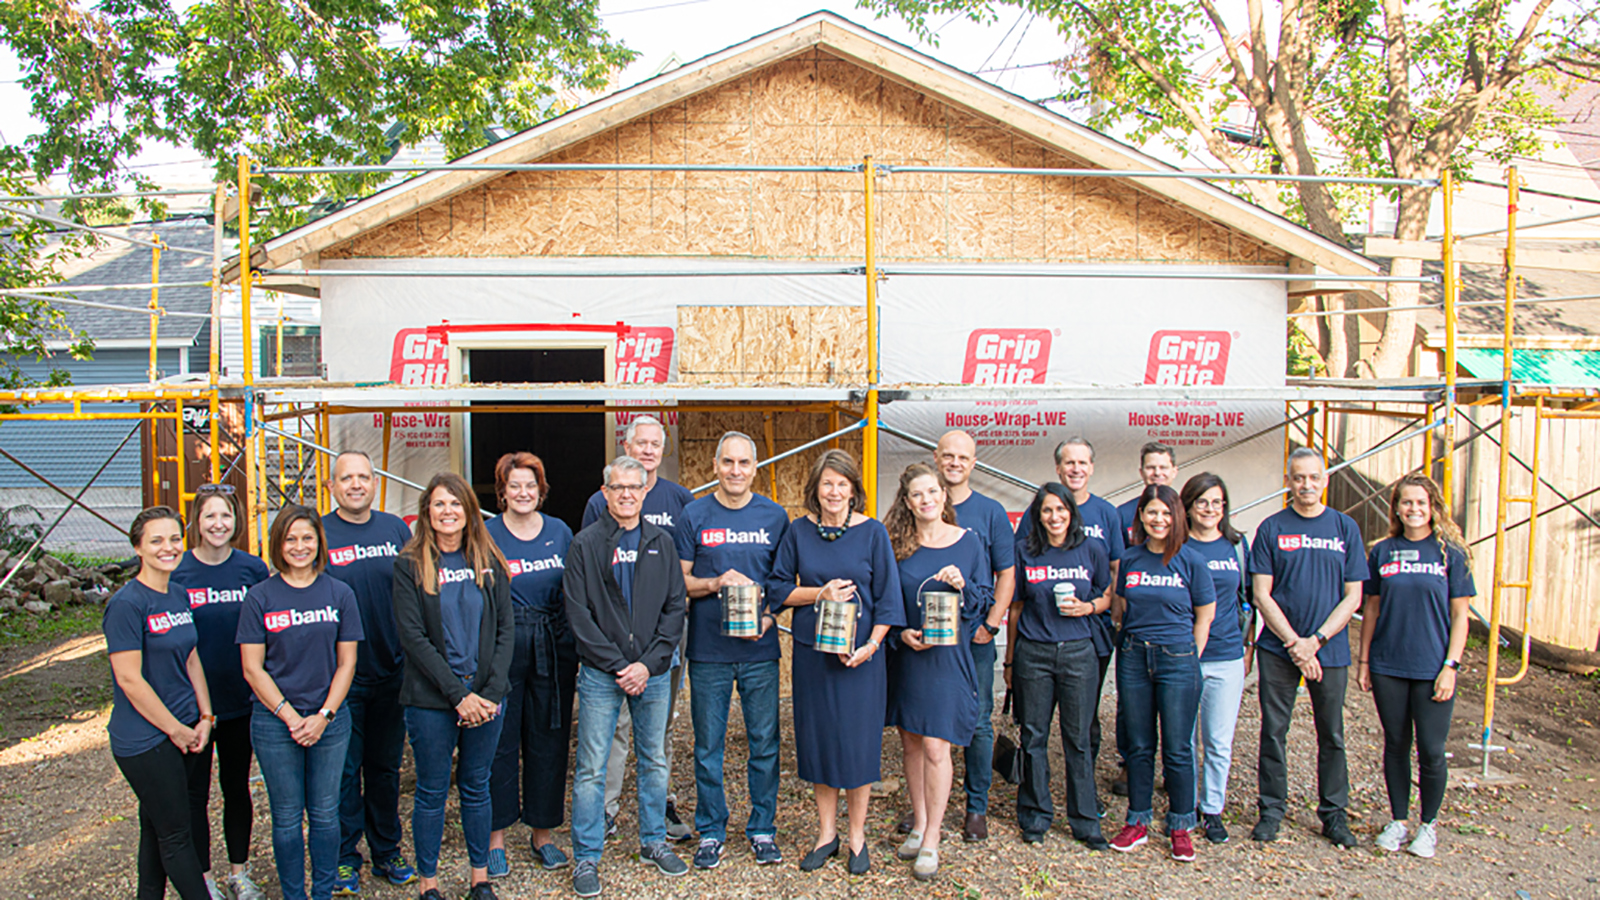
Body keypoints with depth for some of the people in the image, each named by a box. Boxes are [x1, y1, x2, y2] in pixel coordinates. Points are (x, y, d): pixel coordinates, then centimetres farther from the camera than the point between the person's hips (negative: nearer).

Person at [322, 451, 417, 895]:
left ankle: (387, 851, 28)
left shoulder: (396, 529, 4)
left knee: (386, 766, 14)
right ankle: (345, 859, 22)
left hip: (392, 671, 3)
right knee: (344, 770, 7)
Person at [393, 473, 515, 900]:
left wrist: (491, 693, -9)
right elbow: (412, 636, -9)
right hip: (430, 700, -2)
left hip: (486, 695, 2)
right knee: (432, 791, 8)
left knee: (476, 787, 13)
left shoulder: (489, 561, 5)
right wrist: (458, 695, -15)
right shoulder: (410, 564, -3)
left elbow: (504, 630, 3)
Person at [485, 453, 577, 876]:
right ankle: (496, 837, 18)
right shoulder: (485, 535, -2)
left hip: (554, 647, 3)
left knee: (549, 741, 9)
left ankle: (543, 833, 23)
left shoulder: (560, 531, 7)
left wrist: (578, 649, 8)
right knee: (500, 743, 4)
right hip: (502, 647, -2)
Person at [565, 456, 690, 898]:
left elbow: (675, 608, 4)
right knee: (592, 768, 1)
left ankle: (654, 841, 29)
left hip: (653, 673, 3)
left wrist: (649, 663, -7)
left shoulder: (661, 542, 6)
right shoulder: (586, 544, -2)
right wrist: (616, 666, -11)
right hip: (600, 674, -3)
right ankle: (587, 858, 14)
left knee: (655, 761, 13)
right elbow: (578, 613, -6)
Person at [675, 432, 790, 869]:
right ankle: (710, 832, 23)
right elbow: (678, 580, 2)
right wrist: (716, 583, -16)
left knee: (765, 743, 7)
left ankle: (762, 829, 24)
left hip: (760, 649, 1)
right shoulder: (694, 515, 1)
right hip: (708, 648, 0)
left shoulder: (774, 516, 4)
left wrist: (769, 616, -8)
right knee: (708, 746, 8)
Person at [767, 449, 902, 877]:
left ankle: (857, 835, 19)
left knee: (857, 741, 2)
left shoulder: (872, 532, -2)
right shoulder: (798, 532, 3)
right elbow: (778, 588, 4)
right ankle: (827, 832, 23)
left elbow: (887, 597, -2)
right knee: (817, 738, 8)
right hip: (811, 650, 2)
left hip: (860, 653, -2)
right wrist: (820, 593, -12)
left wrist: (871, 645, -12)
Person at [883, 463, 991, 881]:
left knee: (935, 747, -4)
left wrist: (963, 586, -17)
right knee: (910, 743, 11)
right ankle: (919, 823, 27)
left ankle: (931, 840, 8)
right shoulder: (895, 545, 1)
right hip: (905, 656, 2)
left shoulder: (968, 542, 0)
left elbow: (985, 599, 3)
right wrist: (901, 633, -9)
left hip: (948, 655, -2)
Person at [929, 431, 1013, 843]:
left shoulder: (991, 512, 2)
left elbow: (1006, 575, 3)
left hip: (973, 637, -1)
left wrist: (991, 625, -6)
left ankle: (977, 807, 18)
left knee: (978, 723, 5)